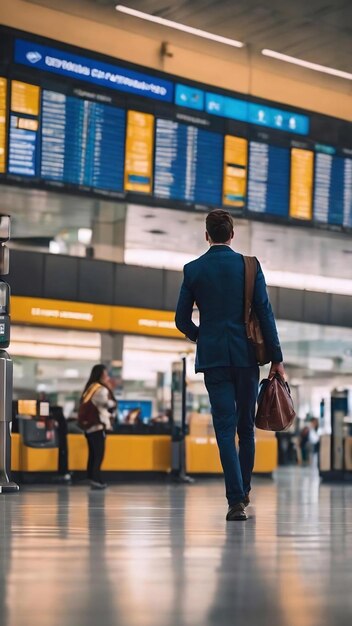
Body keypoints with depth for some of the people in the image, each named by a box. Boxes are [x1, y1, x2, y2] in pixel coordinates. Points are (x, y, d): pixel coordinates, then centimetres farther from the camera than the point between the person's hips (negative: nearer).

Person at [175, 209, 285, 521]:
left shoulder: (193, 269, 1)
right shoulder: (249, 265, -1)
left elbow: (182, 320, 5)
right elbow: (265, 314, -4)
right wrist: (276, 358, 1)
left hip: (213, 356, 0)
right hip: (246, 355, 0)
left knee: (225, 428, -2)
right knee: (246, 426, 15)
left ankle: (237, 500, -12)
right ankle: (243, 490, 27)